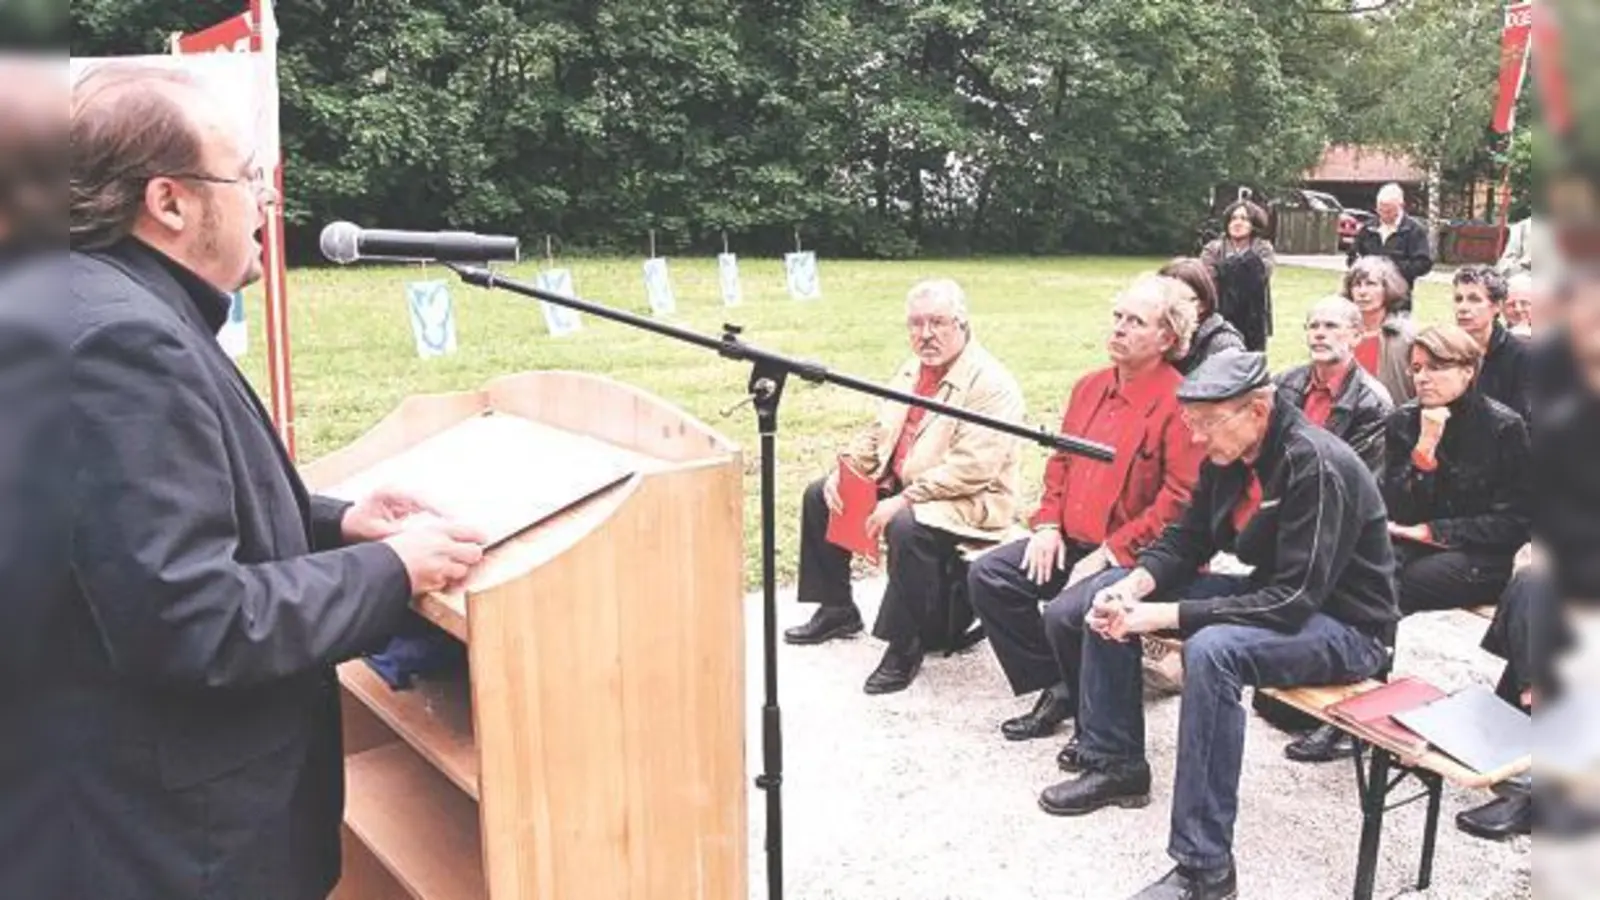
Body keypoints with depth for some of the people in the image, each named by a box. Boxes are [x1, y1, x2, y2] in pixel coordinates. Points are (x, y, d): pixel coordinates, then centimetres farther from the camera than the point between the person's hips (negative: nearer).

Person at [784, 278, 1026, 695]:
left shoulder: (990, 383, -18)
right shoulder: (912, 370, 11)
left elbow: (972, 468, -27)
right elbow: (880, 432, 17)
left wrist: (904, 500, -31)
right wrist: (845, 469, -2)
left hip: (966, 501, -9)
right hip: (899, 485, 10)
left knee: (907, 526, -37)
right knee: (820, 496, 8)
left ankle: (906, 647, -19)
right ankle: (837, 610, 20)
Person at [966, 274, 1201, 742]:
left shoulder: (1179, 403, -14)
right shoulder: (1090, 387, 11)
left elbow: (1180, 501, -19)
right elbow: (1061, 461, 19)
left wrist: (1110, 553, -20)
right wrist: (1048, 524, 3)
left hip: (1135, 557, -8)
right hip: (1072, 541, 8)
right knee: (988, 576, -3)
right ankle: (1056, 688, 6)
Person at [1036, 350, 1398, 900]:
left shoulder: (1317, 467, -27)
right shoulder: (1228, 456, -3)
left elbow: (1293, 602, -31)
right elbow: (1185, 541, 6)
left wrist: (1165, 615, -33)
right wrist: (1132, 588, -15)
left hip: (1342, 625, -9)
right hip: (1270, 595, 9)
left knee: (1212, 650, -38)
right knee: (1108, 597, 2)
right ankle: (1114, 762, 14)